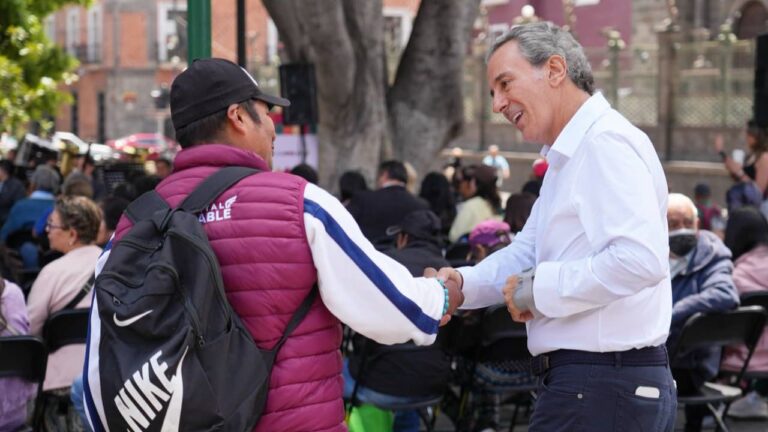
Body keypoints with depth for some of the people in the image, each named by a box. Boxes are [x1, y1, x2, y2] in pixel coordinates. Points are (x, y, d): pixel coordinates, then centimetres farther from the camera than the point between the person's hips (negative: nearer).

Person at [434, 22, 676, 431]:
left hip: (603, 389, -10)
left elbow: (641, 259, -27)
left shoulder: (605, 143, -15)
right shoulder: (566, 160, 21)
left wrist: (542, 289, -18)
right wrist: (463, 282, 0)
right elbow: (523, 255, 19)